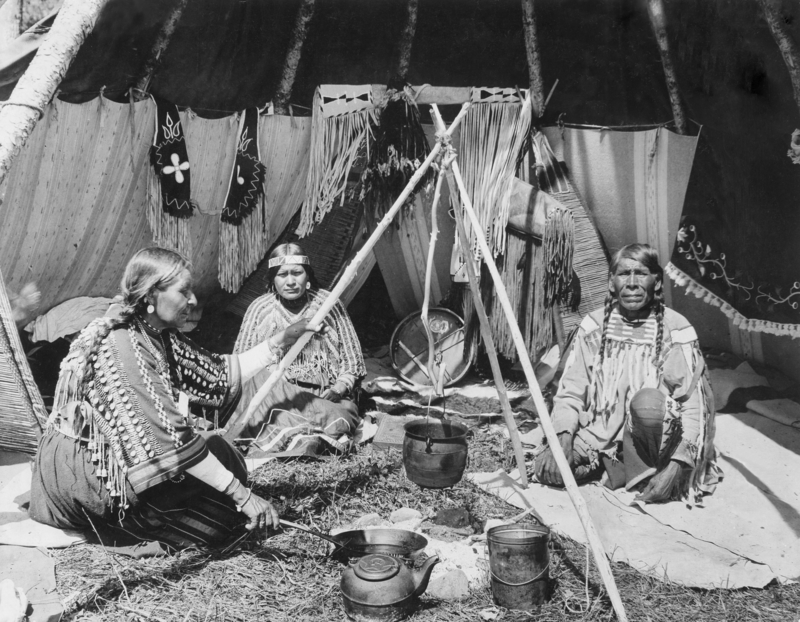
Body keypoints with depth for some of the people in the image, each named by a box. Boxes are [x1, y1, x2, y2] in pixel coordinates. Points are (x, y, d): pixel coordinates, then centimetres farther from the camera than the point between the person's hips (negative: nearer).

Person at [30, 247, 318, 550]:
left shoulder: (158, 335, 1)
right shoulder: (123, 345, -27)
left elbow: (220, 374, 6)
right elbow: (171, 436, -31)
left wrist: (280, 341, 0)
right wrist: (242, 495, -29)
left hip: (118, 457, 9)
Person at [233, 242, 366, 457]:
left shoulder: (327, 304, 2)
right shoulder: (260, 309, 3)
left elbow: (351, 361, 7)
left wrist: (338, 388, -12)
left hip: (326, 397, 0)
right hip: (274, 396, 1)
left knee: (340, 420, -34)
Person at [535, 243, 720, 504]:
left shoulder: (676, 330, -8)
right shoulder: (594, 325, 0)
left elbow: (693, 405, -13)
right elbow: (570, 391, -1)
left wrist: (677, 466, -25)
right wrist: (563, 437, -20)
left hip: (655, 439, -3)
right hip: (600, 434, 3)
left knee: (648, 400, -36)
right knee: (547, 469, -22)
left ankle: (645, 473, -11)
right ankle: (614, 465, 2)